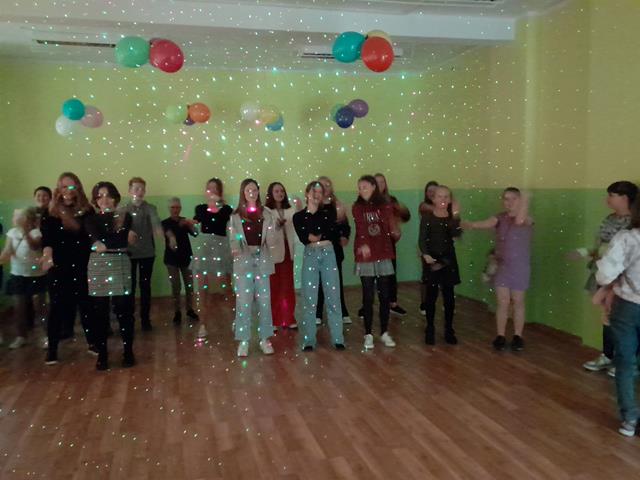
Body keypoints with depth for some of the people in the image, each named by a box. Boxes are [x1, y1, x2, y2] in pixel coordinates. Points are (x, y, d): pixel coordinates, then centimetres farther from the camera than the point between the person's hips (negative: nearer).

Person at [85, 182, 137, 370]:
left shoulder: (125, 216, 6)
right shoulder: (91, 219, 8)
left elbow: (122, 242, -8)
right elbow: (96, 239, -9)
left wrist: (105, 245, -2)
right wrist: (121, 240, -8)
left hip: (120, 265, -1)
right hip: (97, 267, 1)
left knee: (123, 310, 0)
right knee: (99, 312, 3)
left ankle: (128, 351, 12)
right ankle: (102, 354, 13)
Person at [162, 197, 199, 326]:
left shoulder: (185, 220, 4)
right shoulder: (165, 223, -3)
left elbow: (194, 233, -12)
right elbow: (169, 233, -26)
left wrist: (191, 225, -34)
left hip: (186, 256, 2)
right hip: (172, 258, -2)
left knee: (189, 285, 5)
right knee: (175, 287, -2)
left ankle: (190, 310, 19)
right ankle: (177, 312, 7)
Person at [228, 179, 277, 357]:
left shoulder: (265, 215, 9)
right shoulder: (235, 216, 5)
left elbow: (271, 241, 5)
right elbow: (233, 239, -2)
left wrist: (271, 242, -17)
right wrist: (235, 250, -22)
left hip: (262, 261, 2)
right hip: (243, 262, -1)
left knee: (264, 302, 5)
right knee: (243, 302, -1)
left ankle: (265, 339, 15)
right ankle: (243, 341, 7)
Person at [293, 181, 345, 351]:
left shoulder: (329, 211, 10)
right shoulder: (299, 216, 8)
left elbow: (332, 232, -5)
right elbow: (303, 238, -7)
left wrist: (314, 236, -5)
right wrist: (322, 235, -8)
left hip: (328, 254, 0)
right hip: (310, 256, 0)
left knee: (333, 296, 1)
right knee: (309, 299, 0)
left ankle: (338, 338, 8)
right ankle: (308, 340, 8)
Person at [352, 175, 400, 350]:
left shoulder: (386, 206, 4)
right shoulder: (357, 208, 1)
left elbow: (392, 228, 1)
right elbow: (360, 230, -13)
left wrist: (396, 234, -22)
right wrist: (362, 244, -31)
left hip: (384, 256, 1)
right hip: (365, 258, -1)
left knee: (385, 296, 6)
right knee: (368, 297, 4)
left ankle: (384, 332, 19)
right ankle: (368, 334, 14)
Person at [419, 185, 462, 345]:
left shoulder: (452, 217, 3)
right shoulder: (427, 217, -1)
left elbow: (456, 234, -15)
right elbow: (422, 239, -6)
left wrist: (455, 217, -23)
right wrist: (425, 254, -22)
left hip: (448, 258, 2)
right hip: (431, 258, -2)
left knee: (449, 295, 5)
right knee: (431, 295, 3)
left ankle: (449, 330, 17)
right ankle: (430, 330, 15)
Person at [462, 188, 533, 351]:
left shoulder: (526, 219, -8)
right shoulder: (500, 218, 0)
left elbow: (519, 221, -32)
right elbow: (487, 223, -20)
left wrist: (525, 202, -33)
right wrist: (471, 225, -40)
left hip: (520, 267, -2)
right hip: (501, 266, 2)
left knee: (518, 303, 8)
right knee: (502, 303, 4)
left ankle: (518, 337, 19)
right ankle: (500, 336, 14)